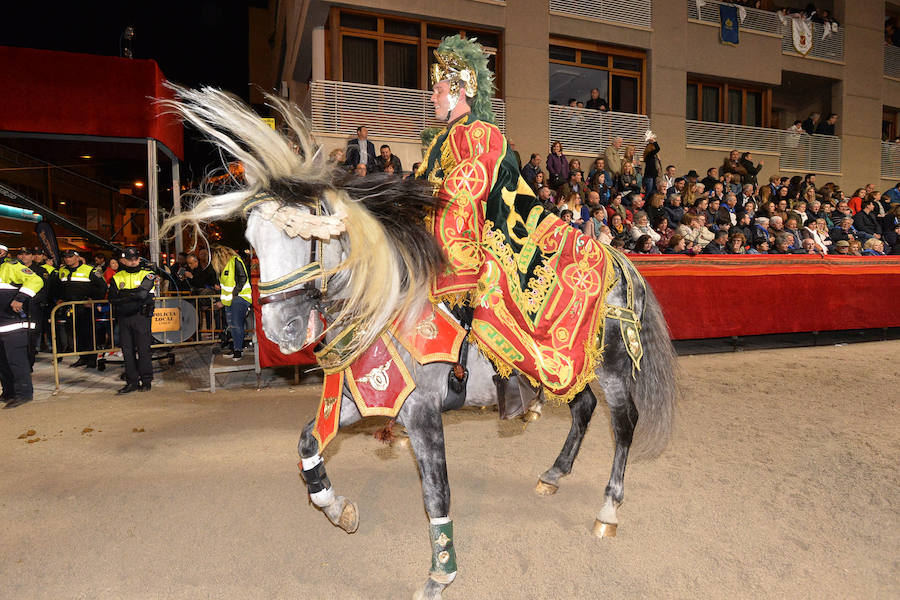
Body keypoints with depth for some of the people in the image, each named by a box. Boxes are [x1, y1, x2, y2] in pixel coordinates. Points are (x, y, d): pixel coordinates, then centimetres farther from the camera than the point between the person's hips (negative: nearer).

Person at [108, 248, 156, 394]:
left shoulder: (147, 274, 0)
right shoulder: (117, 277, 11)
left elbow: (142, 293, -16)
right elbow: (112, 299, 0)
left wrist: (123, 294, -7)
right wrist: (132, 296, -11)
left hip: (141, 317, -4)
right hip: (123, 318, 4)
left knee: (143, 350, -2)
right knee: (127, 351, 6)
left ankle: (146, 381, 8)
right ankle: (132, 382, 14)